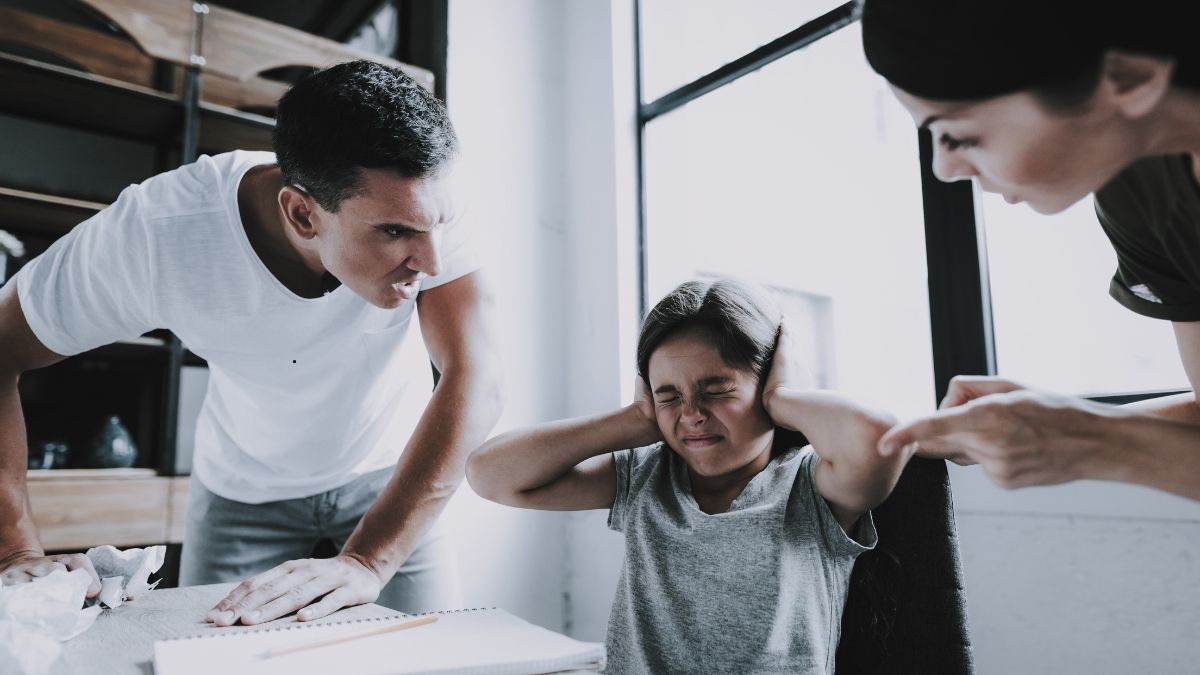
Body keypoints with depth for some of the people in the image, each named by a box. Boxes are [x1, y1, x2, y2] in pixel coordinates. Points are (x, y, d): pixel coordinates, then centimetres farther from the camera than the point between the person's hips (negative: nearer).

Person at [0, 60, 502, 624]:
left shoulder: (423, 201, -31)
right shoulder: (154, 236, -31)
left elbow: (475, 383, -36)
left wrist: (367, 561, -43)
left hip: (391, 474, 0)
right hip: (247, 490, 0)